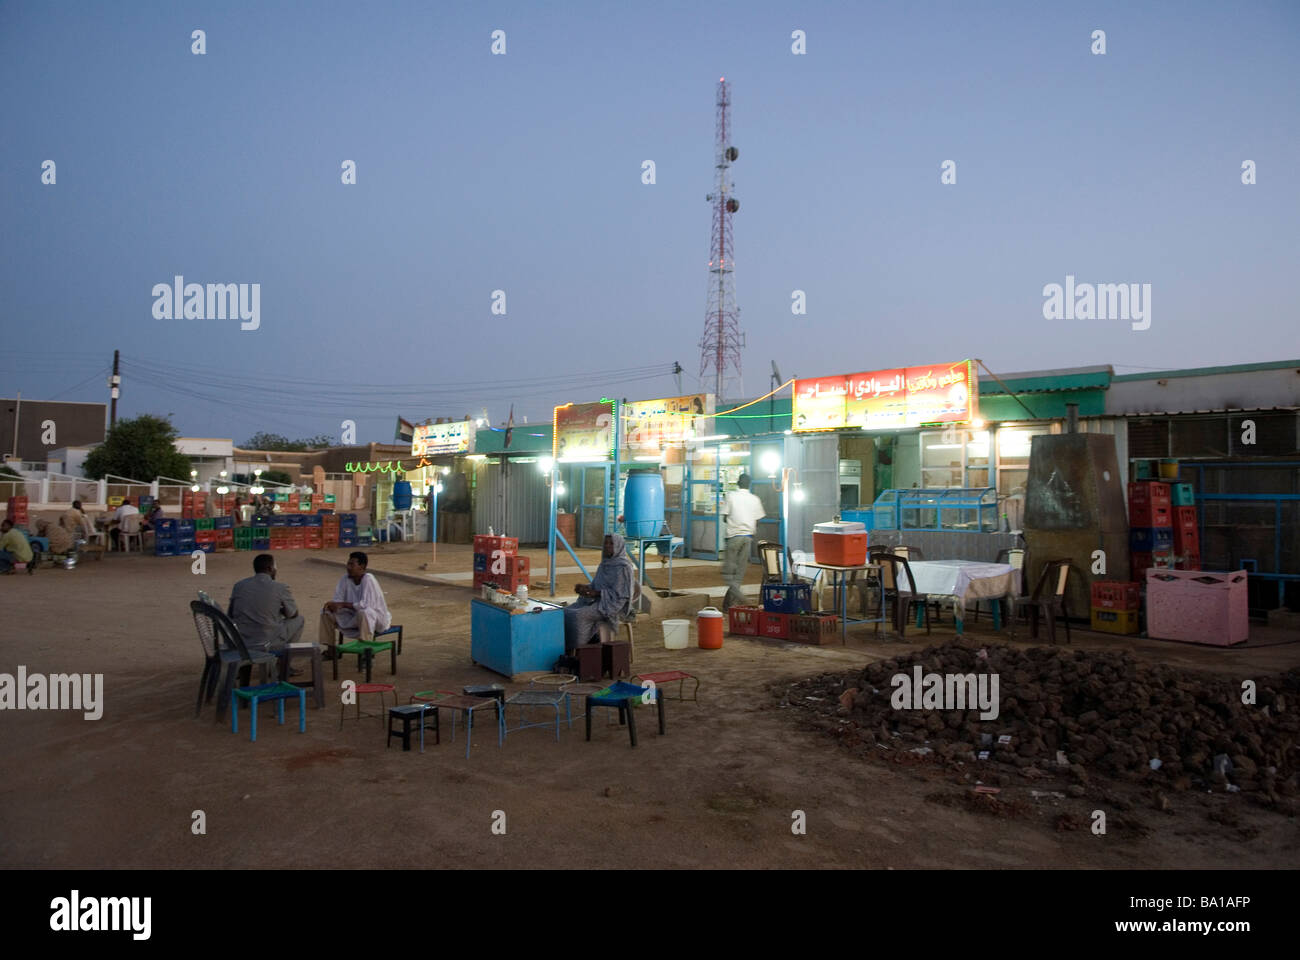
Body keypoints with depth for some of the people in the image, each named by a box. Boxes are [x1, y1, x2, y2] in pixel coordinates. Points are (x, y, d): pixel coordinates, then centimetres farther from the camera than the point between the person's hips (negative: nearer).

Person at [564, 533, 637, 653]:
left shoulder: (623, 567, -14)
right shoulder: (605, 564, 12)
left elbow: (620, 594, -17)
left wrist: (596, 593, -20)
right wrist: (585, 587, -5)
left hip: (613, 605, -8)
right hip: (599, 600, 8)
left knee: (579, 616, -27)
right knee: (567, 612, -11)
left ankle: (575, 650, -15)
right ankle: (565, 648, -13)